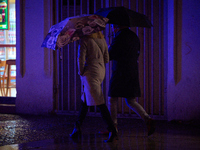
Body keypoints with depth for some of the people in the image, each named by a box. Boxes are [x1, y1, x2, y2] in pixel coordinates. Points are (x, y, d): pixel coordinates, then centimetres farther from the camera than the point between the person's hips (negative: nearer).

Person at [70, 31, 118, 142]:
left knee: (99, 102, -8)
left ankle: (112, 131, -11)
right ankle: (77, 127, 27)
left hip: (91, 73, -8)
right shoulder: (102, 40, 7)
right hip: (101, 72, 8)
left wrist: (81, 72, -1)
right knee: (85, 101, 19)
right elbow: (106, 59, 9)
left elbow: (81, 58, -14)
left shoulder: (85, 41, -13)